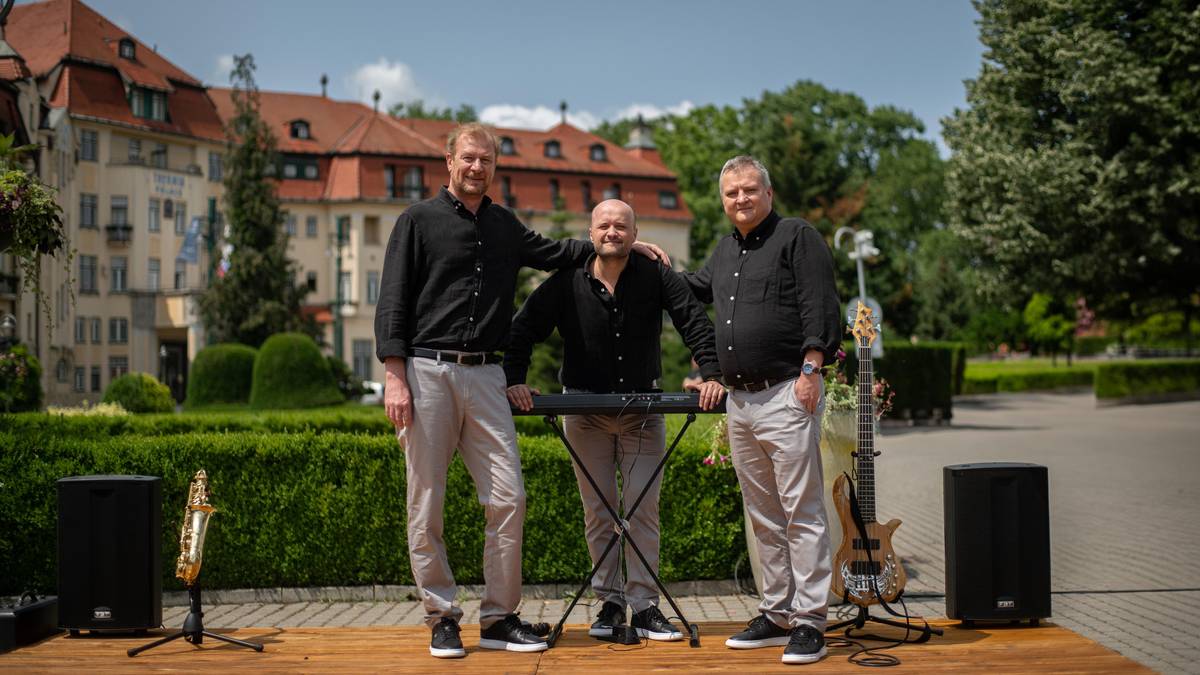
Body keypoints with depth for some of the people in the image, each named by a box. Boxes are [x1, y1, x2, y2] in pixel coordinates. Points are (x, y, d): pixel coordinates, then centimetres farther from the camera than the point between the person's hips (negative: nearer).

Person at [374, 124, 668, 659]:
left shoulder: (504, 225, 17)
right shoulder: (419, 220, 3)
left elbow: (550, 252, 35)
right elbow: (392, 302, -1)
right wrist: (394, 377, -11)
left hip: (484, 376, 4)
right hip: (427, 372, -4)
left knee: (508, 498, -3)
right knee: (426, 504, -1)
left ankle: (499, 618, 9)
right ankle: (442, 618, 11)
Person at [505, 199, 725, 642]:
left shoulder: (656, 277, -5)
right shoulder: (567, 282, -5)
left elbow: (696, 324, -8)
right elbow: (524, 329, -5)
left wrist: (711, 375, -22)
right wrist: (515, 380, -18)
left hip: (643, 411, 0)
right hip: (585, 412, 0)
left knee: (643, 510, -1)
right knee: (597, 513, 6)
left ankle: (644, 606, 5)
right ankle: (609, 602, 16)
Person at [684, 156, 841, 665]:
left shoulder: (798, 236, -1)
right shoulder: (725, 250, 20)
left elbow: (820, 307, -11)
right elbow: (694, 289, 39)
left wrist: (810, 369, -18)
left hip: (787, 395, -8)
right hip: (739, 401, 8)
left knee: (802, 513, -6)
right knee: (763, 516, 13)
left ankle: (808, 622, -2)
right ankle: (777, 614, 21)